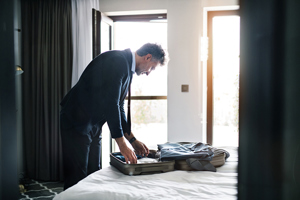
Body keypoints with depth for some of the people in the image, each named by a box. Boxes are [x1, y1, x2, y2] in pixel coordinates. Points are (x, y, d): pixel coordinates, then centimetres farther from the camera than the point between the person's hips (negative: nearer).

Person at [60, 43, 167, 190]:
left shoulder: (127, 68, 12)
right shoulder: (118, 61, -19)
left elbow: (118, 107, 15)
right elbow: (110, 104, -26)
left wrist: (133, 140, 12)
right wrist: (121, 143, -22)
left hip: (93, 125, 10)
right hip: (77, 121, -10)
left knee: (93, 175, 12)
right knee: (77, 177, -6)